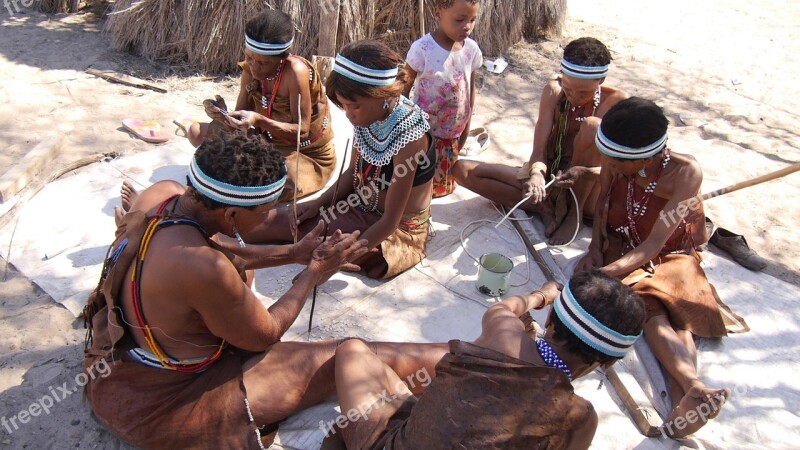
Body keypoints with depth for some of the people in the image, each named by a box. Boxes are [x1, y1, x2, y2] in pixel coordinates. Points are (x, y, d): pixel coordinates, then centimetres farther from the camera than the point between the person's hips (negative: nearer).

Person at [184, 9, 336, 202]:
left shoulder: (296, 71, -26)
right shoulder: (251, 69, -7)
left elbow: (302, 131, -25)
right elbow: (241, 116, -5)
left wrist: (259, 121, -39)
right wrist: (223, 115, -29)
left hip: (308, 155, -6)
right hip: (269, 143, 6)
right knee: (197, 132, -3)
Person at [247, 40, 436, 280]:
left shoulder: (408, 136, -30)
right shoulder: (368, 115, -9)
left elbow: (390, 221, -25)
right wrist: (319, 203, -6)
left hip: (398, 231, -7)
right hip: (361, 207, 7)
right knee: (279, 219, 0)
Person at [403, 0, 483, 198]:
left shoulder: (471, 49, -7)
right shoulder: (422, 49, -21)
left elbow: (470, 87, 5)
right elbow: (404, 88, -12)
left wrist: (467, 124, 10)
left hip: (453, 132, 4)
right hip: (424, 130, -4)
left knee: (444, 183, 20)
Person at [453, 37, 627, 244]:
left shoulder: (617, 102, -14)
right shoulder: (554, 91, -9)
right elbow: (539, 151, -14)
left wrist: (585, 172, -36)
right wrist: (536, 174, -36)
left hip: (588, 193, -3)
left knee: (593, 125, -32)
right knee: (462, 169, -12)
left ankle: (573, 213, -17)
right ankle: (543, 207, -17)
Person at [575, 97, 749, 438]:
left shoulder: (685, 172, -24)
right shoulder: (616, 161, -16)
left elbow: (653, 246, -32)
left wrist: (602, 274, -43)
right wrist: (595, 247, -7)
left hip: (670, 256, -1)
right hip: (622, 248, 1)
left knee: (675, 307, -31)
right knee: (649, 305, -30)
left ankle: (683, 402, -52)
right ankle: (694, 387, -52)